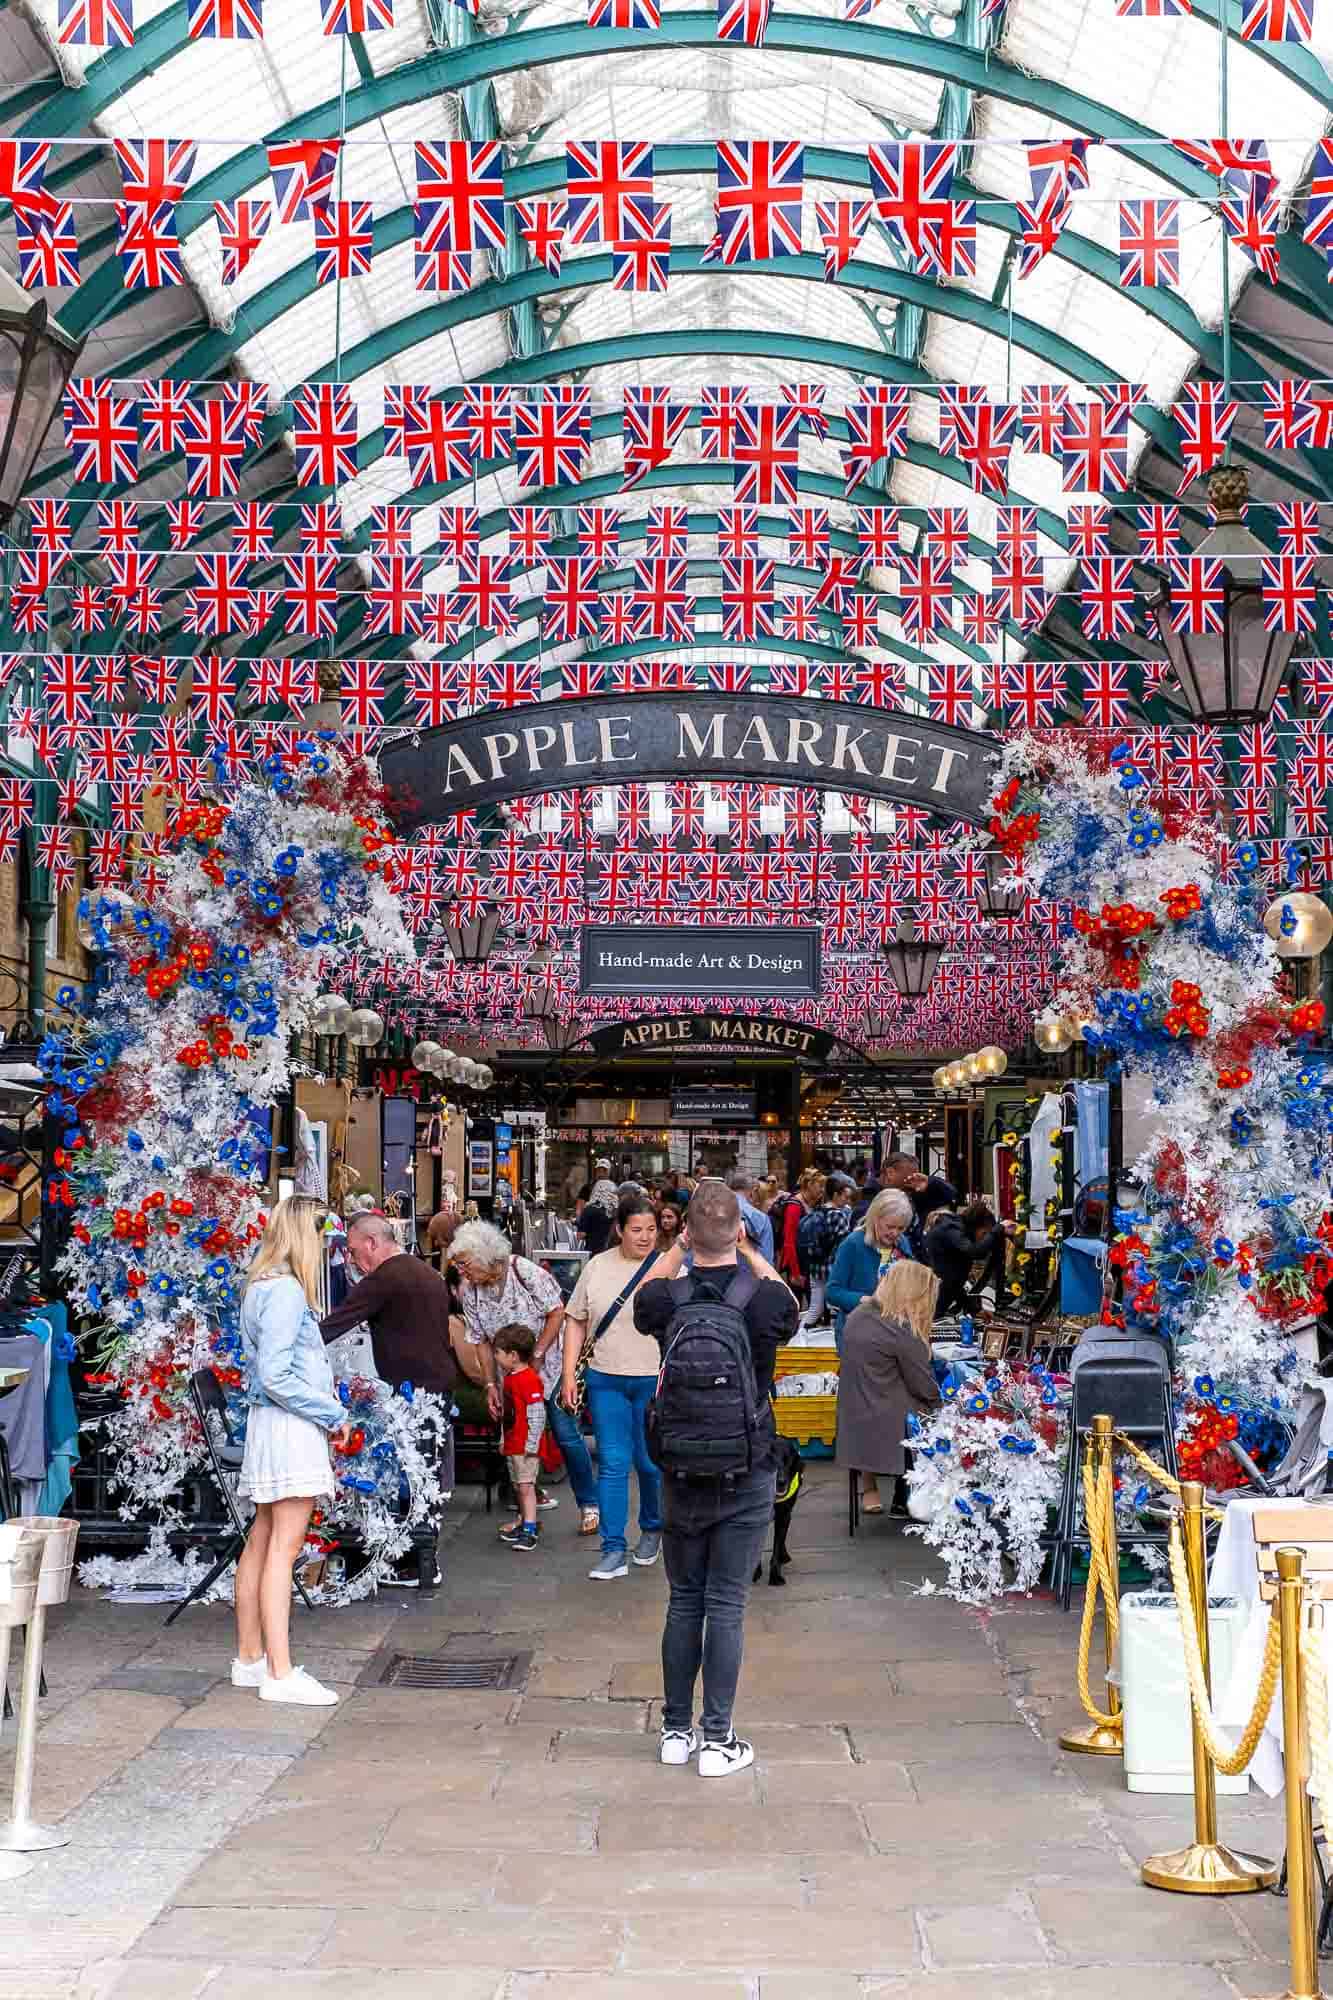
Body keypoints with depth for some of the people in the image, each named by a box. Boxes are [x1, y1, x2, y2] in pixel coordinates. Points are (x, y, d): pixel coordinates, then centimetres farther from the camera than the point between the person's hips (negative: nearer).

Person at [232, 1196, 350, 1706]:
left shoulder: (264, 1286, 14)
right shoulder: (285, 1291, -16)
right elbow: (276, 1376, -20)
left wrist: (326, 1414, 12)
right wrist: (332, 1415, -12)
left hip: (271, 1424, 10)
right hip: (291, 1428, -10)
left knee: (262, 1541, 14)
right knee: (284, 1547, -9)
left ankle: (250, 1657, 22)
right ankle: (280, 1674, -8)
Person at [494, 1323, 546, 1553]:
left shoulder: (529, 1379, -19)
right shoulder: (509, 1377, 13)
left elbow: (537, 1414, -21)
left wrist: (531, 1445, -21)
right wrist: (504, 1440, 24)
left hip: (526, 1446, -10)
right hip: (512, 1444, 10)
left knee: (526, 1486, -10)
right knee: (518, 1486, 15)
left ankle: (529, 1531, -10)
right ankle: (524, 1522, 25)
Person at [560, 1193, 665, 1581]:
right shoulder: (597, 1267, 5)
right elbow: (576, 1322, 9)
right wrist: (569, 1375, 3)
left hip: (655, 1381, -2)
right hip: (606, 1380, 2)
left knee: (651, 1463, 7)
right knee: (612, 1464, 1)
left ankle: (652, 1529, 32)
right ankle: (614, 1550, 5)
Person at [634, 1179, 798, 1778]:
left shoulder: (667, 1301, -10)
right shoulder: (766, 1300, -13)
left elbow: (641, 1301, 17)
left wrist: (678, 1248, 15)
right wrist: (749, 1253, 17)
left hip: (681, 1476, 2)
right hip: (747, 1480, -2)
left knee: (684, 1602, 13)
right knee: (726, 1606, 3)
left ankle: (675, 1730, 21)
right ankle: (717, 1739, 7)